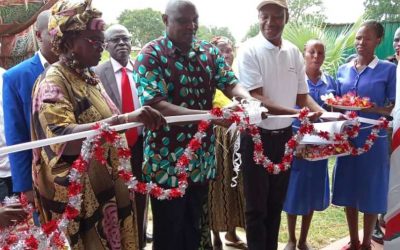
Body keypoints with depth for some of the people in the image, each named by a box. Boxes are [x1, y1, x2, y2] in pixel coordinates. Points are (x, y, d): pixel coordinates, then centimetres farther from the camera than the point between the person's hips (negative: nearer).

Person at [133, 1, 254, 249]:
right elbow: (155, 105, -21)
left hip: (202, 157, 5)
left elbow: (231, 83, -1)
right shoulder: (151, 55, -12)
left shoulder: (209, 52, 6)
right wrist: (205, 115, -31)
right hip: (167, 159, -5)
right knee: (168, 230, 10)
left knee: (194, 226, 21)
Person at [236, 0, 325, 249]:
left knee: (276, 202, 18)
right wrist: (297, 113, -29)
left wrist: (326, 114, -8)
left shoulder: (294, 51, 4)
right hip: (258, 135, -5)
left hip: (284, 135, 5)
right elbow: (255, 98, -20)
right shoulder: (250, 50, -12)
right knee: (257, 205, 6)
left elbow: (302, 95, 10)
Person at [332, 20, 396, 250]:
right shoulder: (343, 70, 8)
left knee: (371, 192, 5)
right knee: (349, 190, 10)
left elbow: (394, 108, -5)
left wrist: (374, 109, -22)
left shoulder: (388, 69, -4)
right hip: (347, 137, 4)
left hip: (373, 138, -4)